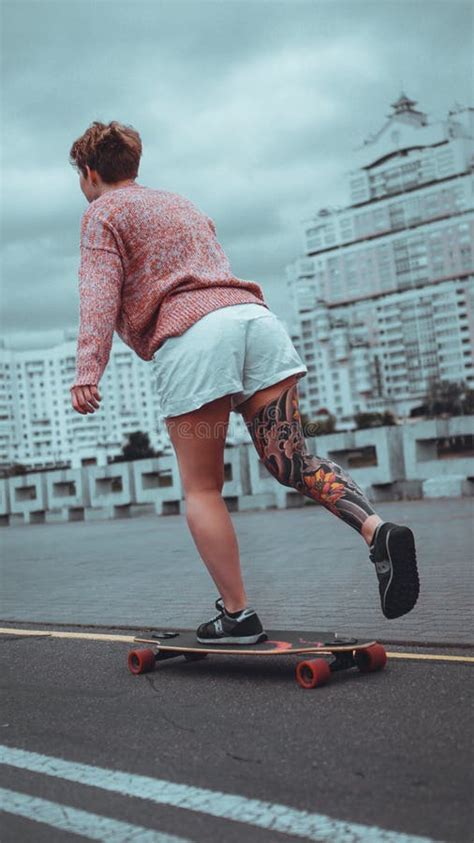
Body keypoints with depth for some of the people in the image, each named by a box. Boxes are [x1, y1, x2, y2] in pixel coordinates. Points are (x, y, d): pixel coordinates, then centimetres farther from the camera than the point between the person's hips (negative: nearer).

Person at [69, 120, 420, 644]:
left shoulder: (103, 213, 15)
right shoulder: (182, 204, 36)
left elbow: (100, 292, -2)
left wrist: (87, 370, -12)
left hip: (190, 335, -6)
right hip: (255, 313, 6)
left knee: (201, 489, 1)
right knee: (290, 461, 1)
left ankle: (237, 616, 0)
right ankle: (377, 530, -21)